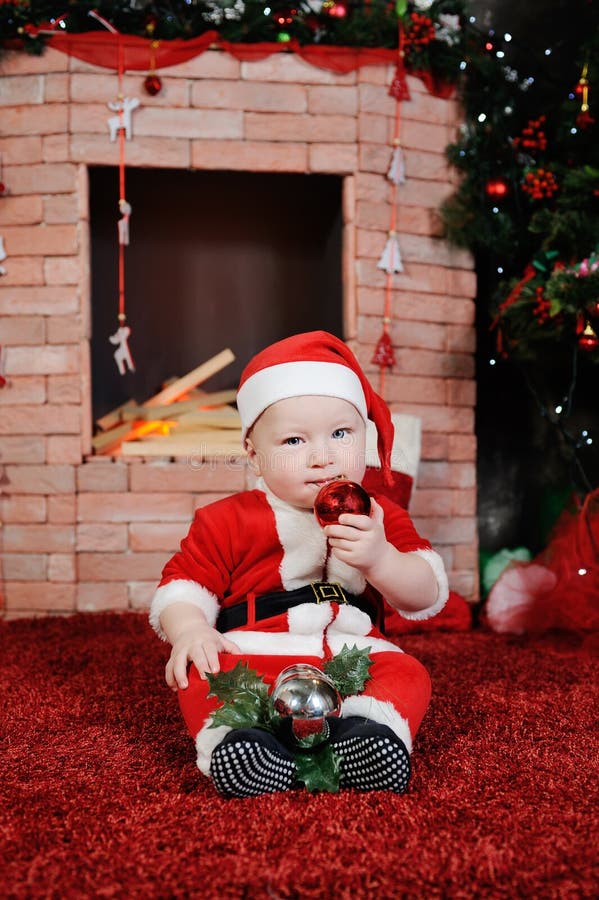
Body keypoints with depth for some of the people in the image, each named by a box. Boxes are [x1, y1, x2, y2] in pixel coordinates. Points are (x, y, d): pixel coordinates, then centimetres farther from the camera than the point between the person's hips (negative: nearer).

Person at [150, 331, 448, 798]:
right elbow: (183, 585, 4)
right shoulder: (228, 520, 5)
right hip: (255, 658, -2)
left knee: (407, 674, -23)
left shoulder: (381, 517, 9)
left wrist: (379, 558, -17)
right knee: (202, 674, -28)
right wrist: (189, 630, -19)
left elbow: (428, 596, 3)